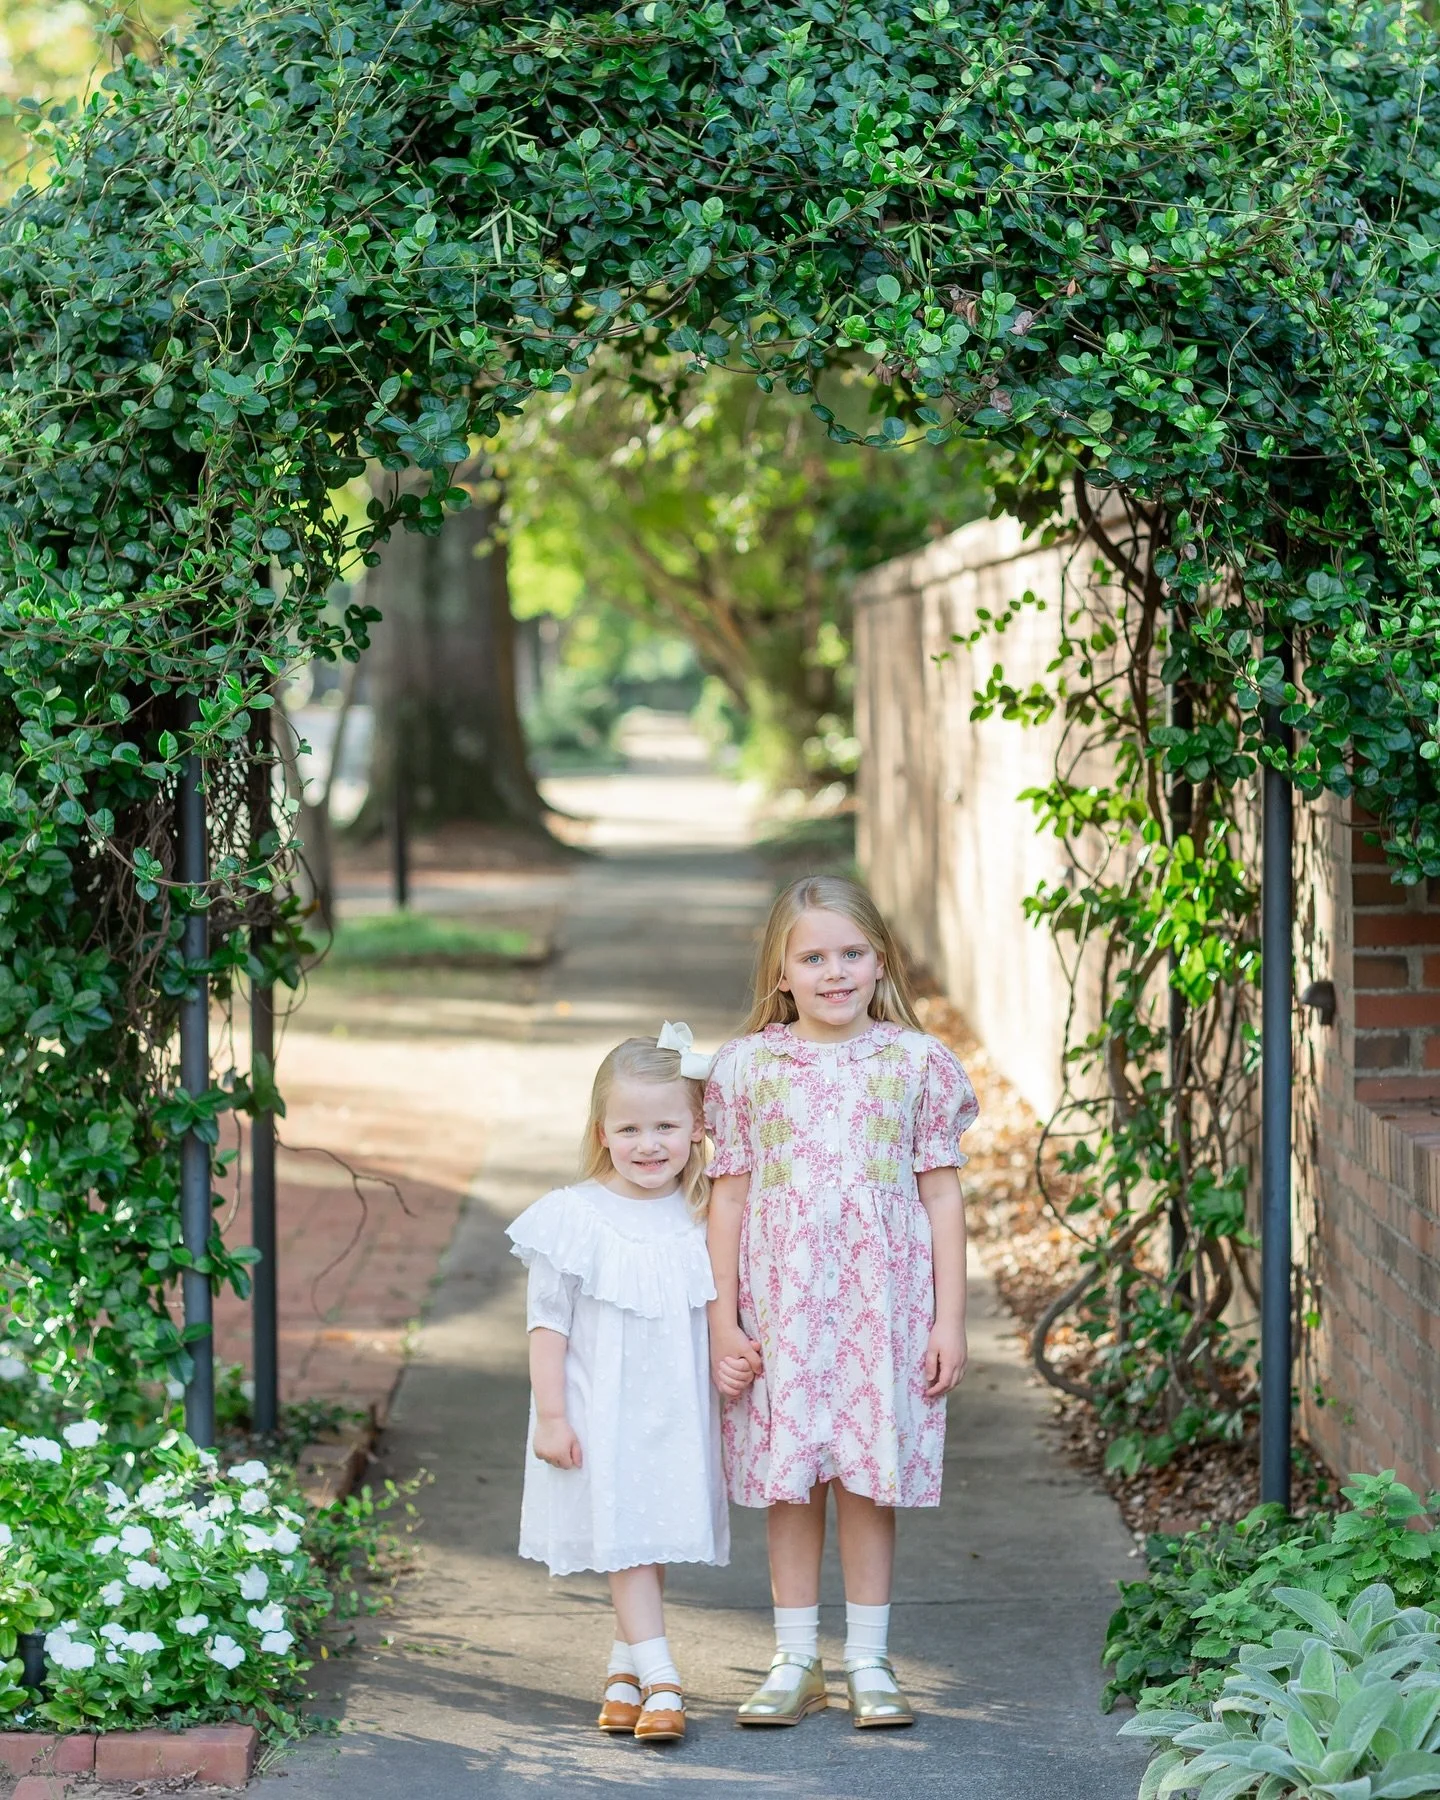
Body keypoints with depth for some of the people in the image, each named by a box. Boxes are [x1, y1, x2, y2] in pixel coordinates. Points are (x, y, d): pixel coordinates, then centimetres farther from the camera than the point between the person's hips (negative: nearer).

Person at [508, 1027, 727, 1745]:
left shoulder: (704, 1220, 1)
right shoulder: (574, 1217, -11)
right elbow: (547, 1322, -7)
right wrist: (550, 1415, -9)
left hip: (677, 1414, 4)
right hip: (600, 1414, -4)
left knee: (656, 1542, 11)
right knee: (626, 1539, -6)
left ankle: (624, 1669, 24)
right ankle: (659, 1682, -8)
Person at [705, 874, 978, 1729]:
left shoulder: (917, 1063, 0)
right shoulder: (747, 1067, 1)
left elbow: (942, 1193, 3)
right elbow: (729, 1199, 4)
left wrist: (950, 1320, 0)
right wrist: (722, 1323, 1)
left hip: (883, 1300, -1)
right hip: (781, 1300, 1)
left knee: (870, 1480, 4)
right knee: (789, 1481, 5)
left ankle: (869, 1661, 14)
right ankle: (796, 1663, 15)